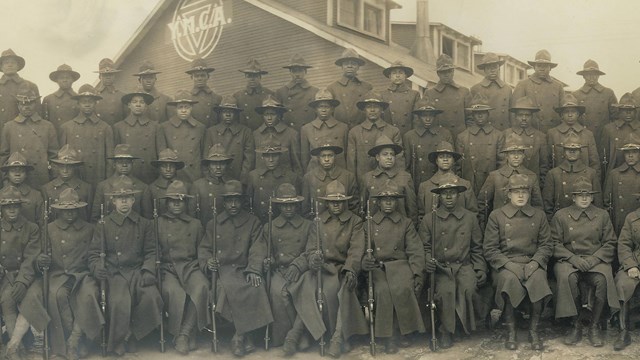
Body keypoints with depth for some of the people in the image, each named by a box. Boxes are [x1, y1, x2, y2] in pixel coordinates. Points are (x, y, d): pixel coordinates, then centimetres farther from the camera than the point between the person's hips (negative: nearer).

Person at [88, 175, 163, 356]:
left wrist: (148, 271, -8)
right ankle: (118, 342, -4)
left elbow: (151, 253, 9)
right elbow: (94, 254, 5)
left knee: (151, 297, -27)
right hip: (114, 273, -2)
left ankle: (133, 334, 0)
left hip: (138, 271, 2)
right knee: (120, 301, -30)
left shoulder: (145, 224, 10)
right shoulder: (103, 225, 6)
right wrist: (97, 268, -16)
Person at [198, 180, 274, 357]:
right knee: (228, 288, -34)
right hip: (221, 271, 0)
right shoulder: (213, 224, 16)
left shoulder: (253, 223, 11)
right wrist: (207, 263, -9)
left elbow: (257, 249, 0)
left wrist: (253, 270, -16)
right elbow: (203, 249, 14)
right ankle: (245, 337, -19)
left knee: (256, 287, -32)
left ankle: (240, 336, -17)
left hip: (243, 271, 0)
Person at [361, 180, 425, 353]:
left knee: (403, 288, -32)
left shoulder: (406, 223, 13)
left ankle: (401, 329, -9)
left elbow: (415, 252, 6)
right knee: (383, 291, -31)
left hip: (400, 265, 0)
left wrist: (418, 275, -7)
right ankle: (389, 336, -16)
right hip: (378, 267, 0)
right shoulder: (370, 224, 13)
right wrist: (365, 260, -16)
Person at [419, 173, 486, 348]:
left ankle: (466, 323, -4)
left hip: (464, 266, 1)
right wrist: (427, 261, -13)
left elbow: (476, 248, 16)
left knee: (468, 288, -30)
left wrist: (481, 269, 5)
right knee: (445, 290, -31)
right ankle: (446, 331, -10)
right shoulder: (429, 220, 6)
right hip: (440, 268, -1)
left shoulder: (470, 218, 12)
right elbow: (424, 247, 8)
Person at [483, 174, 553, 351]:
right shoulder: (496, 216, 5)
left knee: (538, 278, -32)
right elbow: (489, 249, 1)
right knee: (509, 279, -35)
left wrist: (535, 262, -9)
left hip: (532, 263, 2)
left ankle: (534, 330, -15)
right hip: (505, 264, -1)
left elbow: (546, 245, 10)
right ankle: (510, 331, -19)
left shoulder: (539, 215, 12)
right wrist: (508, 264, -14)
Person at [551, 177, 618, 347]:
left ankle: (595, 326, -15)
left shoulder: (602, 215, 12)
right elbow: (555, 244, 2)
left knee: (603, 279, -32)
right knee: (568, 277, -35)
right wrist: (573, 259, -13)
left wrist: (594, 259, -9)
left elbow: (610, 243, 9)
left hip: (596, 261, 1)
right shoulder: (561, 216, 7)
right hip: (568, 260, -1)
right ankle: (576, 324, -19)